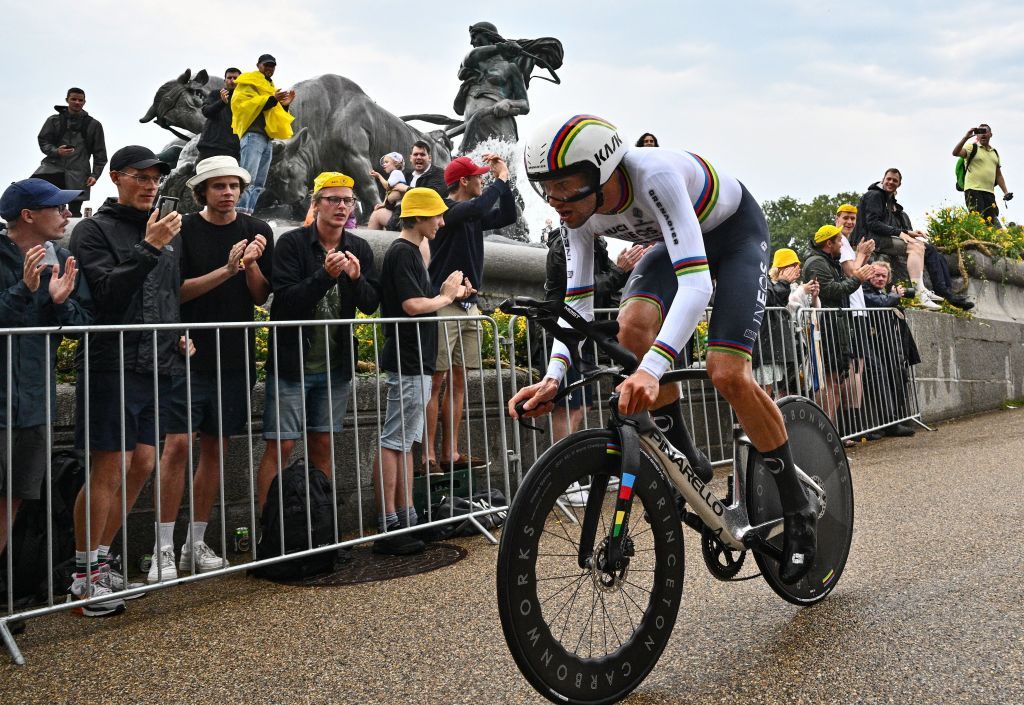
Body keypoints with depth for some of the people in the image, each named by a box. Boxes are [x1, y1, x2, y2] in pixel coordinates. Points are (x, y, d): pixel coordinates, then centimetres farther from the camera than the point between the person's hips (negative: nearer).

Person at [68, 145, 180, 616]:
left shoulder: (169, 232, 16)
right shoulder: (94, 230, -3)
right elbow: (105, 291, -16)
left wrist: (181, 333, 12)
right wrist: (147, 248, -22)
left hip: (160, 366, 7)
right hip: (113, 365, -7)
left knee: (141, 465, 9)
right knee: (108, 470, -5)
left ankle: (99, 562, 24)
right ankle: (84, 578, 10)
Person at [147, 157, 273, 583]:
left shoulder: (258, 232, 8)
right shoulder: (184, 230, 0)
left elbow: (261, 298, 5)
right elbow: (178, 290, -8)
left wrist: (252, 265, -13)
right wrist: (227, 270, -18)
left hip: (235, 356, 3)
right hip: (189, 354, -3)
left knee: (216, 448, 8)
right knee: (177, 445, -8)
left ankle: (196, 543, 19)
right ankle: (164, 549, 1)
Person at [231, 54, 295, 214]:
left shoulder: (270, 87, 29)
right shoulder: (248, 83, 3)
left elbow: (275, 114, 31)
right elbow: (241, 104, -13)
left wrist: (284, 105, 11)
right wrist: (271, 100, -18)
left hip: (267, 138, 9)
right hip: (253, 136, -9)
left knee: (258, 184, 4)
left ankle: (246, 215, 4)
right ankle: (239, 214, -25)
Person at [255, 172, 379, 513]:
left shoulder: (359, 249, 6)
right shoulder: (291, 243, -7)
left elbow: (371, 304, 3)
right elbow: (286, 299, -15)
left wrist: (356, 278, -17)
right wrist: (325, 275, -27)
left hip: (336, 366, 4)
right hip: (291, 365, -4)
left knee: (322, 447, 12)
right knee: (280, 446, -3)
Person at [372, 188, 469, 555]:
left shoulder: (410, 251, 18)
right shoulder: (402, 252, -12)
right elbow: (412, 305, -21)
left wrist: (448, 293, 6)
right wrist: (445, 296, -5)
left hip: (415, 362, 11)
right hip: (407, 361, -11)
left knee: (405, 442, 12)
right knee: (393, 442, -7)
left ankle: (406, 520, 19)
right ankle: (388, 529, -3)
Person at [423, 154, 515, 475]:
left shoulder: (474, 215, 15)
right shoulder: (446, 209, -9)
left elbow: (507, 217, 18)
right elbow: (479, 208, -26)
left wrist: (503, 179, 10)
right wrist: (500, 179, -11)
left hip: (469, 304, 8)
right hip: (444, 305, -8)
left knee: (458, 382, 7)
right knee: (437, 381, -7)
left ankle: (450, 452, 11)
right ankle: (429, 455, -5)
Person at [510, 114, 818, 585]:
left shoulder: (654, 175, -39)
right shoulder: (580, 212, -19)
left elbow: (695, 282, -47)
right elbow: (577, 303, -16)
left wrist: (652, 369, -60)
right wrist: (554, 376, -33)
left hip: (737, 232, -5)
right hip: (677, 240, 6)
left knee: (727, 374, -21)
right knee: (633, 327, -24)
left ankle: (798, 510, 0)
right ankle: (686, 462, -4)